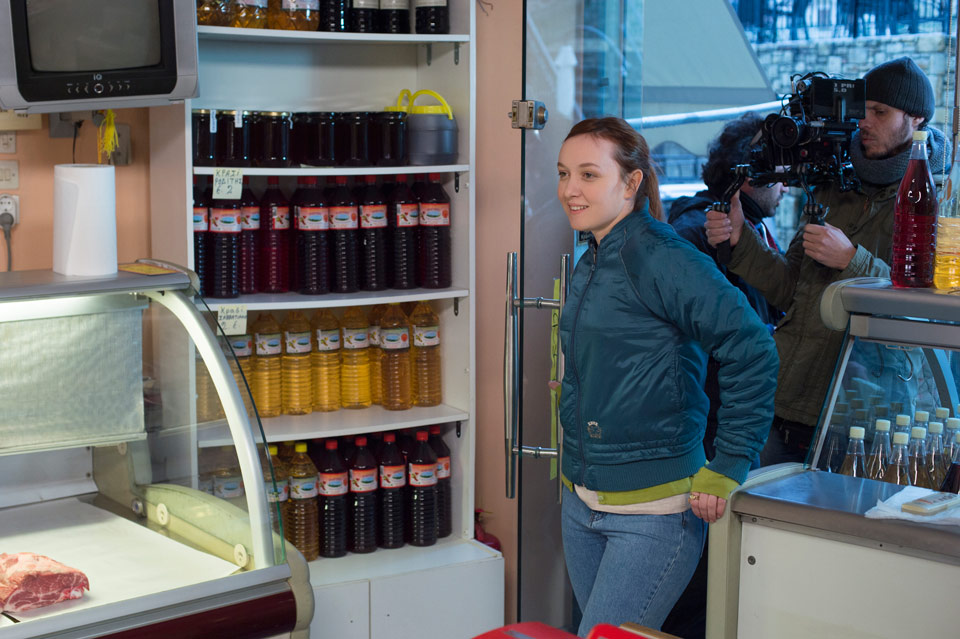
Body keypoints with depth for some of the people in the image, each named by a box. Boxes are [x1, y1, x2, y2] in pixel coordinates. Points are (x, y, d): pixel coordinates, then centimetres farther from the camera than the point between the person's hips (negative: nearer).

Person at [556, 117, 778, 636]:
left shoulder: (659, 257, -17)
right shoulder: (590, 264, 11)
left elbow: (750, 348, -23)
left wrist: (727, 470, -20)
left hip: (652, 511, -9)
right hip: (580, 504, 9)